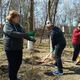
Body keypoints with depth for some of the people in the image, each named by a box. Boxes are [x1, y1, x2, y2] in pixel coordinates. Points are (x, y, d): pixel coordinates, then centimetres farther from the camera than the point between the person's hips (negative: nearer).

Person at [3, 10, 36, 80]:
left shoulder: (19, 26, 10)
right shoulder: (7, 25, -12)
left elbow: (23, 34, 13)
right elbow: (13, 33, -28)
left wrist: (31, 39, -3)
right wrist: (25, 35, -32)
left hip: (19, 48, 7)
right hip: (10, 48, -7)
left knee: (18, 62, 15)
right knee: (12, 64, 1)